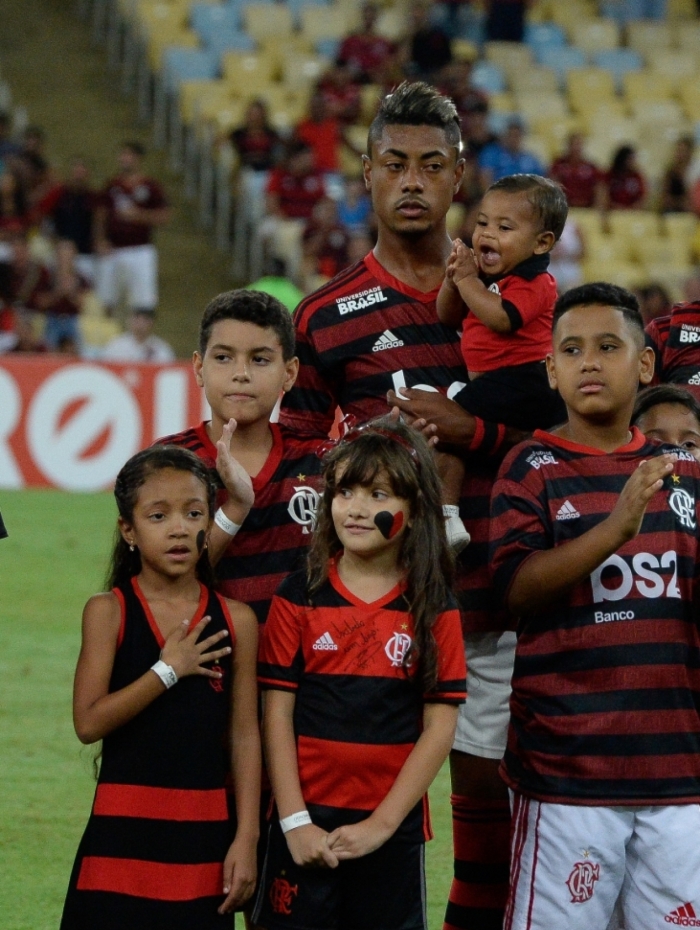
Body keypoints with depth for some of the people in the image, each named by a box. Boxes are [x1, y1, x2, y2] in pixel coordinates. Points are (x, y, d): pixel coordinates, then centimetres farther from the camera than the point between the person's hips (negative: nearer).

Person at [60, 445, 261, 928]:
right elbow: (89, 722, -11)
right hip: (124, 831, -2)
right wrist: (167, 671, -14)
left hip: (203, 833, 2)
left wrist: (246, 838, -1)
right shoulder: (109, 612, -2)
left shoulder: (235, 621, 4)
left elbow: (245, 735, 4)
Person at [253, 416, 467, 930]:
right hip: (306, 823, 0)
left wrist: (381, 824, -9)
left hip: (393, 828, 0)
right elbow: (277, 715, -1)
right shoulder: (299, 597, 1)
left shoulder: (434, 609, 1)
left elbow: (439, 728, -2)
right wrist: (295, 822, -8)